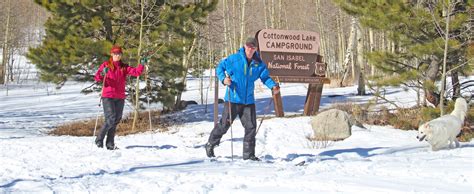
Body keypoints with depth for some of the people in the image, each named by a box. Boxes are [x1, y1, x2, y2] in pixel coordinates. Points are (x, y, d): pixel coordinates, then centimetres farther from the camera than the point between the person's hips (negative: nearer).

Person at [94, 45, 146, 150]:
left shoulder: (124, 67, 12)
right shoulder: (106, 65, 2)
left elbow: (136, 72, -1)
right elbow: (97, 78, -7)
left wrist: (142, 65, -16)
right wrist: (102, 73, -26)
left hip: (120, 98, 4)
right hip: (108, 97, -4)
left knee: (116, 120, 5)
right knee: (110, 119, -14)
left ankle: (110, 143, 12)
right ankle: (99, 139, 1)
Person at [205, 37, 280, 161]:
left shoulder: (259, 64, 4)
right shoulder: (234, 59, -7)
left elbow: (265, 77, 10)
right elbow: (220, 67, -1)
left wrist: (273, 86, -9)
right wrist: (223, 78, -19)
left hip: (248, 101, 4)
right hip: (233, 99, -4)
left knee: (251, 127, 2)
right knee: (224, 124, 2)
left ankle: (248, 154, 11)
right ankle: (210, 145, 22)